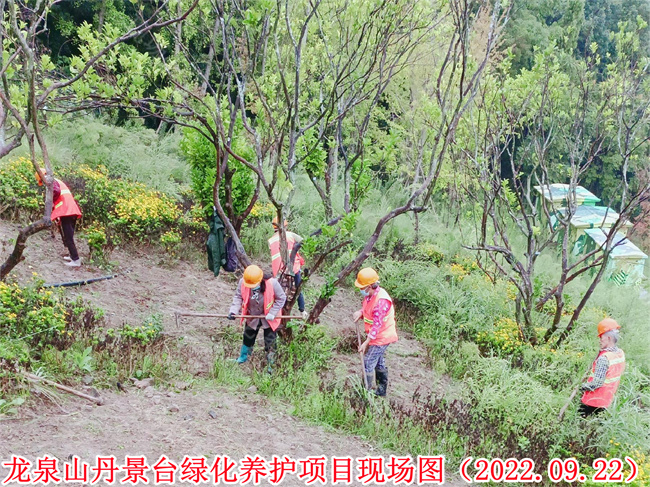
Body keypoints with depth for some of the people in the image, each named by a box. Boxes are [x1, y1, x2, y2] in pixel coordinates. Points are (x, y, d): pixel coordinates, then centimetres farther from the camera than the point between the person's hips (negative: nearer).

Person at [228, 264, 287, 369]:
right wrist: (234, 311, -23)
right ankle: (243, 357, 50)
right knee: (248, 338, 24)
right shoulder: (242, 283, -24)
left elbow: (281, 298, -18)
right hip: (252, 317, 3)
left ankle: (270, 364, 26)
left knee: (270, 343, 4)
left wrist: (272, 313, -21)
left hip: (268, 318, -3)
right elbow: (238, 297, -9)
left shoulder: (272, 283, -32)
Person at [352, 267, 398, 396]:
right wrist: (360, 312, -10)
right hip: (378, 336, 10)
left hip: (381, 337, -10)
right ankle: (382, 389, 37)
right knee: (379, 363, 22)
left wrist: (366, 342, -26)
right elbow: (366, 306, 14)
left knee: (368, 364, -3)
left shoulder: (381, 301, -31)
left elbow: (377, 324, -29)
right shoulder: (370, 294, -4)